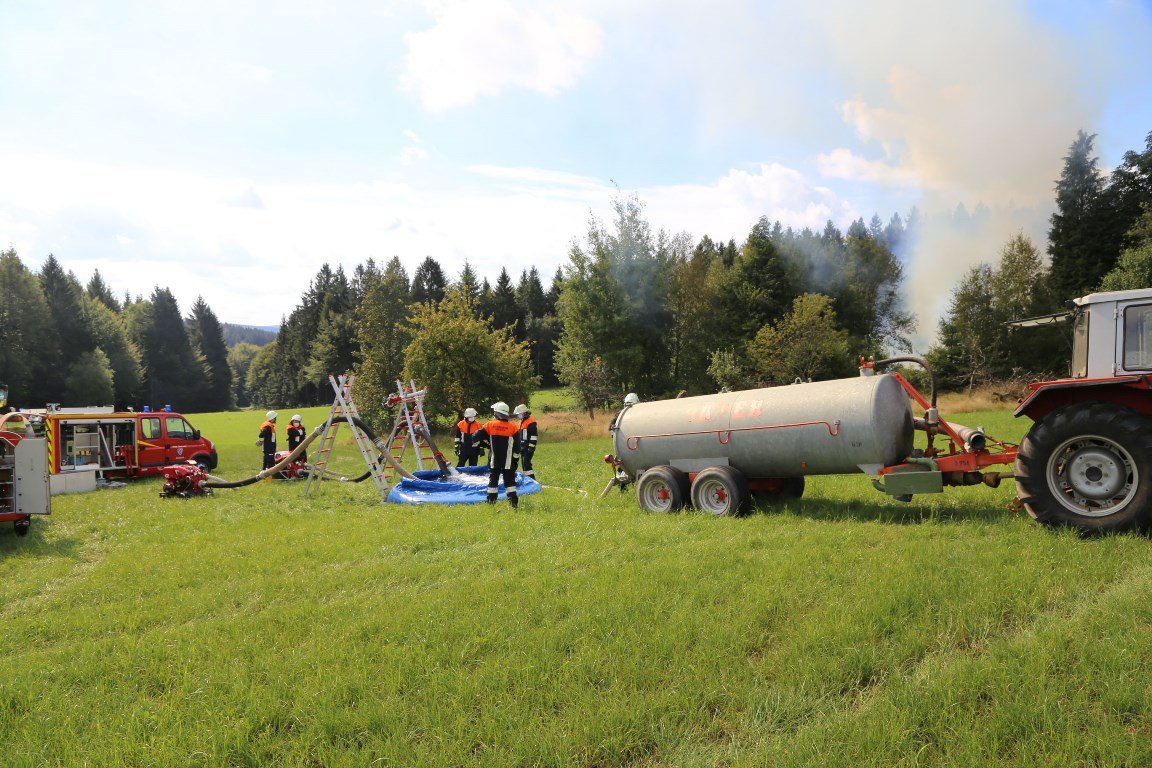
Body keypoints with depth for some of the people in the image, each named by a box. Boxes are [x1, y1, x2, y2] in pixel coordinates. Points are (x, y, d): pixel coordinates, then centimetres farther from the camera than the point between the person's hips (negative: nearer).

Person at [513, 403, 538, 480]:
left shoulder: (531, 422, -12)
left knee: (526, 463, -15)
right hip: (522, 447, 10)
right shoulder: (521, 422, 18)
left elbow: (534, 436, -17)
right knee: (523, 464, 11)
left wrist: (531, 447, -20)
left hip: (528, 447, -10)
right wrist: (519, 446, 24)